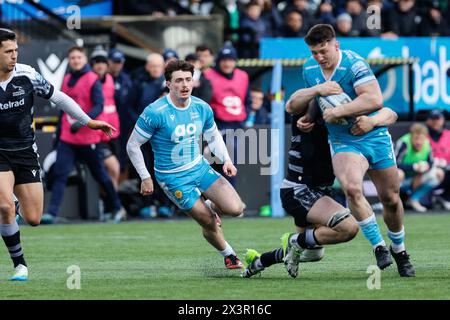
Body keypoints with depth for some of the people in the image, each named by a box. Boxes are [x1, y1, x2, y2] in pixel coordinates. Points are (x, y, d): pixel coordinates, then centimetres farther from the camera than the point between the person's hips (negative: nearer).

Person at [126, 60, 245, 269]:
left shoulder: (202, 108, -3)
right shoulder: (155, 112, -20)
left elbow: (213, 136, 15)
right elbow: (133, 145, -12)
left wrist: (226, 160, -2)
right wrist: (145, 177, -12)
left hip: (200, 167, 5)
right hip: (173, 178, -5)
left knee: (235, 209, -11)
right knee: (209, 223, -6)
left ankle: (210, 205, 24)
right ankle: (229, 255, 23)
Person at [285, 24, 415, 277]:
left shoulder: (354, 64, -19)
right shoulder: (310, 69, 1)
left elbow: (375, 100, -32)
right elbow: (293, 106, 7)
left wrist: (337, 112, -30)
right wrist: (316, 90, -12)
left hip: (375, 136, -2)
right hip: (344, 142, 2)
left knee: (391, 199, 8)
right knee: (352, 188, -27)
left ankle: (399, 250, 33)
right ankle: (379, 246, -15)